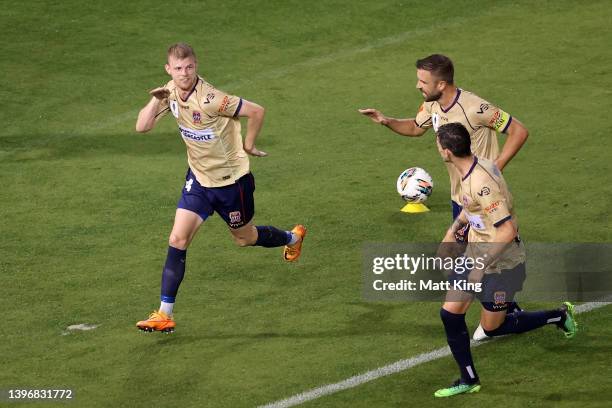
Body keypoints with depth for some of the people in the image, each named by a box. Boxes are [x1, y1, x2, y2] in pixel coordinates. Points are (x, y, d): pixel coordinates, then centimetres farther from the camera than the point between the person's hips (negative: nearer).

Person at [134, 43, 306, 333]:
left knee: (244, 238, 17)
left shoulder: (210, 99, -31)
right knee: (178, 239, -8)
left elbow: (256, 111, -31)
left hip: (232, 180, -5)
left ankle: (293, 238, 51)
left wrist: (248, 146, -16)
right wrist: (156, 100, -24)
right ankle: (164, 315, -5)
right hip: (199, 178, 5)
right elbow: (142, 126, -7)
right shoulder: (171, 92, -8)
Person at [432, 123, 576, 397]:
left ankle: (559, 316, 26)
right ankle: (469, 381, 16)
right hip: (476, 255, 8)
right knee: (450, 313, 3)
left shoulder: (482, 183, -32)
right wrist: (453, 230, 18)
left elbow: (508, 230, -32)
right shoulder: (475, 166, -2)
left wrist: (481, 266, -27)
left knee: (492, 328, 8)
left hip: (501, 264, -8)